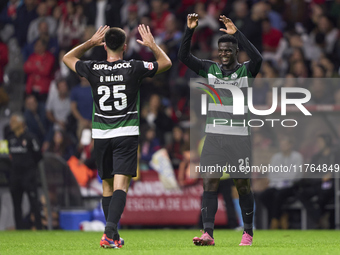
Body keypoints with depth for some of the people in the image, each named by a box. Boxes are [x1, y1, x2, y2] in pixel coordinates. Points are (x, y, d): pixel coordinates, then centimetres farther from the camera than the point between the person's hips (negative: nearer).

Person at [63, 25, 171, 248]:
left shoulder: (93, 69, -2)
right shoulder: (134, 68, -6)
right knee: (120, 185, -9)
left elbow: (68, 58, 19)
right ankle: (110, 232, -26)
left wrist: (91, 42, 22)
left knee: (107, 185, 14)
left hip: (101, 135, 2)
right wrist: (152, 44, 23)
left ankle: (113, 236, 20)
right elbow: (166, 63, 11)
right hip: (127, 133, -2)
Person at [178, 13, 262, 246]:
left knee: (243, 185, 3)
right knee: (209, 183, -8)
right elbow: (184, 56, -1)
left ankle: (248, 233, 16)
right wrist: (190, 30, -14)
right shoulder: (210, 69, 7)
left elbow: (257, 58, -24)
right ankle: (208, 233, -10)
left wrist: (237, 33, -29)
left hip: (239, 137, -2)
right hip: (214, 136, 2)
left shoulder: (246, 71, -2)